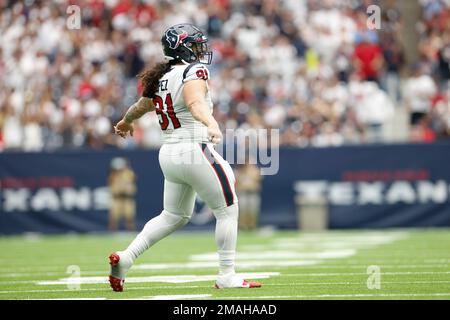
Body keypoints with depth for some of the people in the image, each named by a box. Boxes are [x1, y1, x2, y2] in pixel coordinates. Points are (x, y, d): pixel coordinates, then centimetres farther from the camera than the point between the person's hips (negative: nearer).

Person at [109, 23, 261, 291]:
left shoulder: (161, 78, 14)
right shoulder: (194, 72, -10)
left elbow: (142, 105, 32)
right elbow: (195, 102, -31)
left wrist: (126, 123, 52)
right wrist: (211, 124, -49)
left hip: (169, 154, 9)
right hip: (195, 149, -8)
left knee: (174, 216, 21)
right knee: (228, 210, 4)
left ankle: (125, 258, 12)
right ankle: (227, 276, 6)